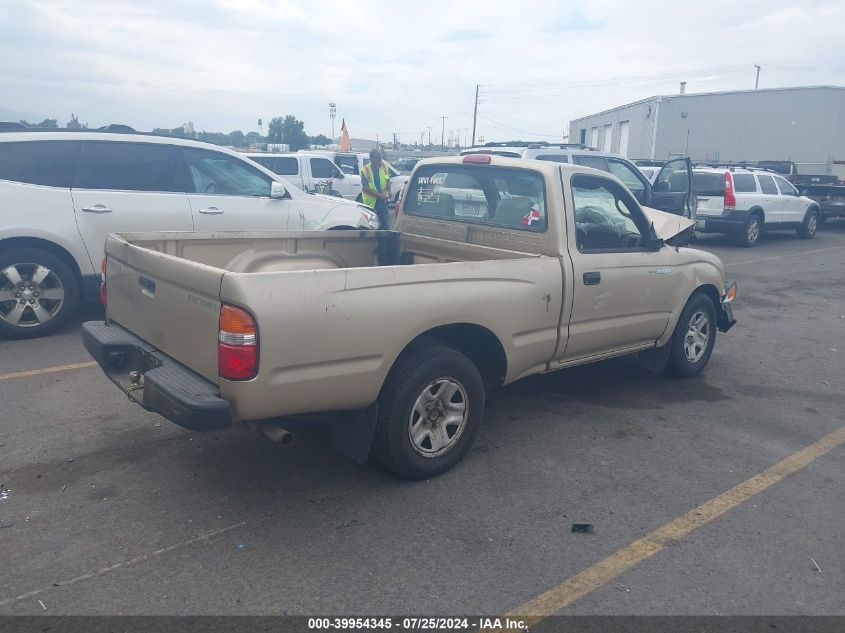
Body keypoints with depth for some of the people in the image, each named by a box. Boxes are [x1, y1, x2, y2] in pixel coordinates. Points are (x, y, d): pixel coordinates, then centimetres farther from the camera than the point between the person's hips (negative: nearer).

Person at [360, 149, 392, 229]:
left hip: (383, 200, 4)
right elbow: (366, 188, -16)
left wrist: (389, 191, -8)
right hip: (370, 202, -3)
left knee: (385, 224, 9)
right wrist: (380, 195, -22)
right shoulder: (365, 170, -16)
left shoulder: (384, 165, -3)